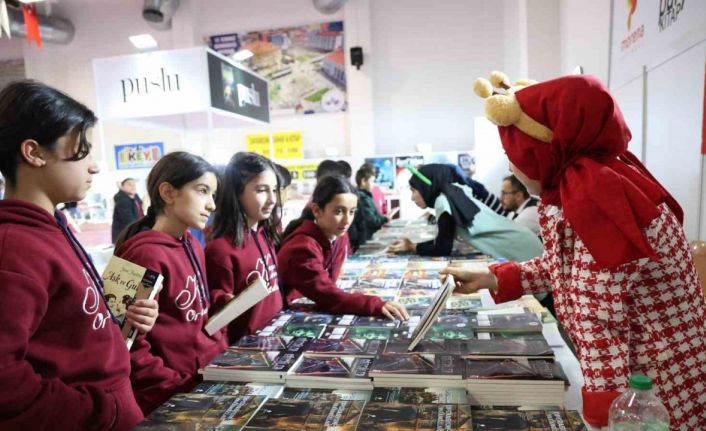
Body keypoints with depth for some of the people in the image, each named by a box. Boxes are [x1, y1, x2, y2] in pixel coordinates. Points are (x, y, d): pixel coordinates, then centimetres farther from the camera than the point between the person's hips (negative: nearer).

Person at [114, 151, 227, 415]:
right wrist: (180, 390, -16)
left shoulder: (192, 248, 6)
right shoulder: (146, 254, -18)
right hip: (172, 399, -7)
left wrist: (223, 355, 2)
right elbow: (129, 346, -18)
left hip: (208, 377, 7)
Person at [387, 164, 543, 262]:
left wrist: (411, 247, 0)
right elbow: (442, 241, 15)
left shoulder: (444, 201, -17)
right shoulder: (455, 192, 11)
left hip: (521, 254, -9)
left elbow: (443, 249, -14)